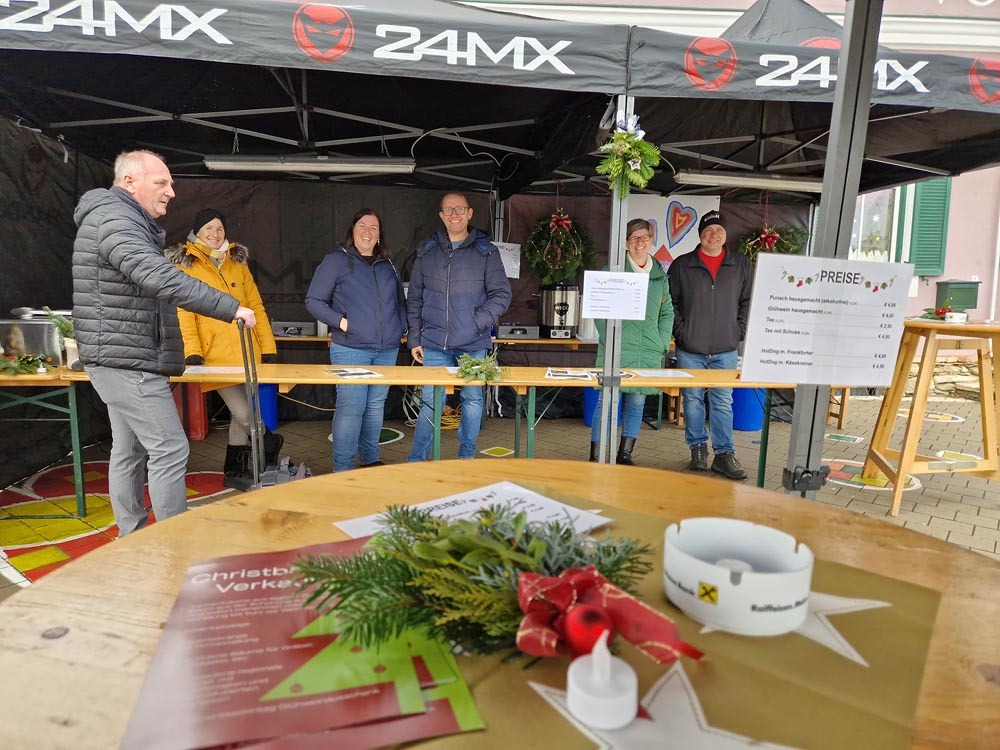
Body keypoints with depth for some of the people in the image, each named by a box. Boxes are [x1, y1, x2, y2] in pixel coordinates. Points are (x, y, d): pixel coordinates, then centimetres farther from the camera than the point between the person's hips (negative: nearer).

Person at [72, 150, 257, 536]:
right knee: (170, 451, -8)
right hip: (130, 362, -11)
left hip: (118, 362, 11)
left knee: (129, 452, 14)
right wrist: (231, 308, -28)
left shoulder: (125, 221, 19)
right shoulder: (116, 220, -15)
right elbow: (161, 279, -30)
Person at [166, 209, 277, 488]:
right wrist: (192, 350, -17)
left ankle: (235, 470, 26)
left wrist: (268, 346, 5)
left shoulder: (238, 262, 15)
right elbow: (182, 312, -6)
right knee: (244, 414, -11)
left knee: (240, 414, 11)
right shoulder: (184, 266, 3)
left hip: (247, 353, 5)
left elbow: (255, 306, 11)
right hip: (216, 356, -4)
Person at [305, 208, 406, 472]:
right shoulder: (336, 261, 0)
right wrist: (339, 321, -14)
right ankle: (342, 468, 1)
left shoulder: (387, 265, 16)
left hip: (387, 350, 6)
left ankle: (370, 459, 25)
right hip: (350, 349, -5)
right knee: (351, 407, -8)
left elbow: (400, 301, 26)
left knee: (376, 405, 12)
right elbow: (313, 300, -1)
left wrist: (402, 327, 9)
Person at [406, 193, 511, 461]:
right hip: (434, 344, 1)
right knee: (430, 401, 1)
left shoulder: (486, 252, 2)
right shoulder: (427, 252, 9)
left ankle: (467, 457, 25)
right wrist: (414, 338, 6)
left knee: (473, 399, 9)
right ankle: (416, 460, 14)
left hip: (473, 345, 0)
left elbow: (502, 294, 0)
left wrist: (478, 321, -12)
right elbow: (414, 299, 12)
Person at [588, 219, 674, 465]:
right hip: (616, 351, -4)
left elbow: (667, 312, 16)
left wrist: (663, 344, 6)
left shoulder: (660, 275, 13)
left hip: (649, 353, 4)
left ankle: (625, 455, 22)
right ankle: (596, 459, 7)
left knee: (637, 403, 9)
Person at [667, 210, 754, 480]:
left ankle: (724, 454, 14)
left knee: (723, 402, 5)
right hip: (690, 349, -1)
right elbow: (669, 302, 3)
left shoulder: (742, 266, 6)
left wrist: (739, 331, 1)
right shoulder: (681, 265, 1)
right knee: (693, 399, 8)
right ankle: (698, 448, 23)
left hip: (726, 350, 1)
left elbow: (748, 301, 11)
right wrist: (680, 332, -5)